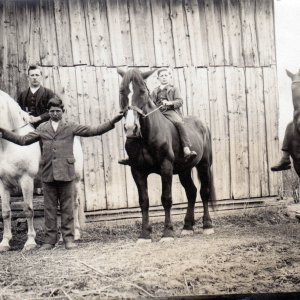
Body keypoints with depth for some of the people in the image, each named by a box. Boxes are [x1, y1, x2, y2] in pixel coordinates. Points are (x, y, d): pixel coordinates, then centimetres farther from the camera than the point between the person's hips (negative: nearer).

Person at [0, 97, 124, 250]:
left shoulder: (71, 127, 6)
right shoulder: (42, 128, 12)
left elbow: (93, 131, 1)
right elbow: (22, 140, 14)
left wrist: (112, 122, -8)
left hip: (65, 173, -2)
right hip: (48, 173, 2)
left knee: (67, 207, 2)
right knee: (49, 208, 6)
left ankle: (68, 238, 8)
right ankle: (49, 239, 11)